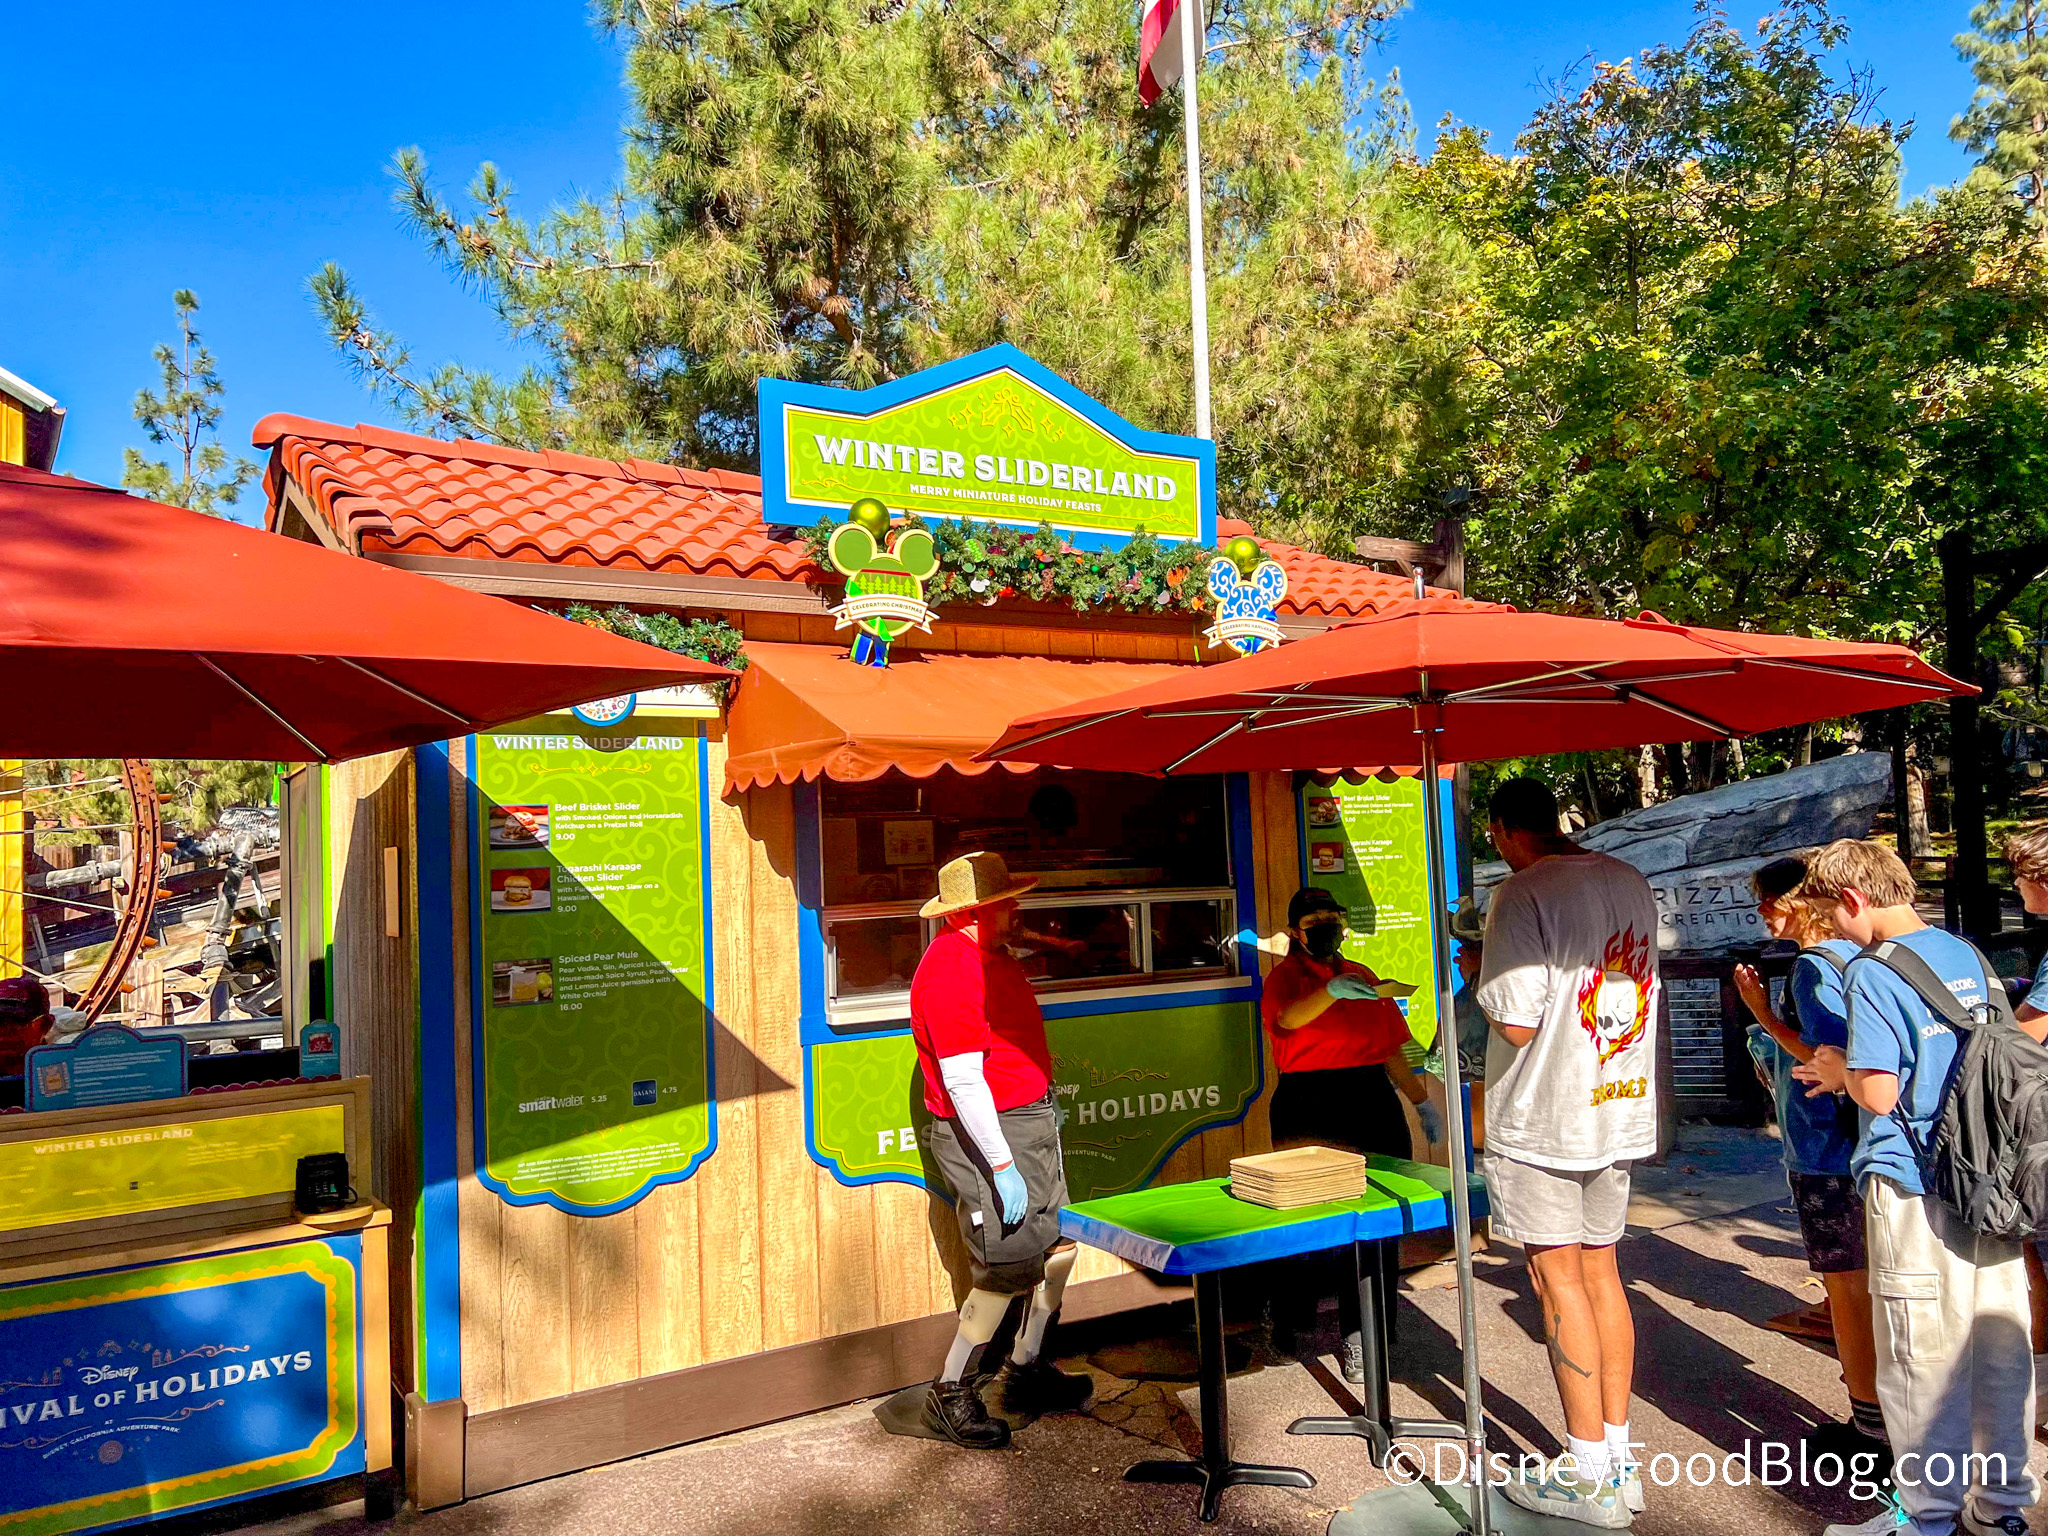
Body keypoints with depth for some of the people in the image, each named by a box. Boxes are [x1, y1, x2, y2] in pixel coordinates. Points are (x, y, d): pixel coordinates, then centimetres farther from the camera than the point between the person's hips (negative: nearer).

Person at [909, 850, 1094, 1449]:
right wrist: (1003, 1168, -24)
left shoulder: (993, 955, 9)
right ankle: (948, 1395, 15)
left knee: (1059, 1247, 15)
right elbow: (962, 1082, -26)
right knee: (1008, 1272, -4)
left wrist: (1044, 1103, 21)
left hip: (1032, 1120, 10)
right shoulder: (949, 970, -23)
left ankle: (1025, 1371, 32)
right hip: (987, 1132, -10)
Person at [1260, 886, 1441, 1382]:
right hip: (1309, 1104, -4)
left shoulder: (1363, 976, 19)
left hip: (1372, 1100, 4)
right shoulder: (1286, 976, 2)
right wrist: (1331, 991, -37)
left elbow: (1390, 1048, 23)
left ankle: (1363, 1333, 9)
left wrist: (1421, 1102, 21)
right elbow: (1286, 1018, -21)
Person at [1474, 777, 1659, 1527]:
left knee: (1558, 1278, 2)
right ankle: (1619, 1456, 23)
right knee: (1601, 1272, 15)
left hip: (1542, 1118, -7)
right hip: (1621, 1108, 7)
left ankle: (1589, 1477, 11)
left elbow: (1516, 1024, -20)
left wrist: (1481, 979, -1)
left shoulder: (1522, 893, -17)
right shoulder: (1632, 883, 7)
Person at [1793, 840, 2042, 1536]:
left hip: (1914, 1188, -8)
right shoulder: (1967, 955, 9)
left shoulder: (1871, 972, -16)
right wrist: (1849, 1072, 19)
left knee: (1923, 1354, 4)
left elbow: (1877, 1094, -19)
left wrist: (1837, 1070, 2)